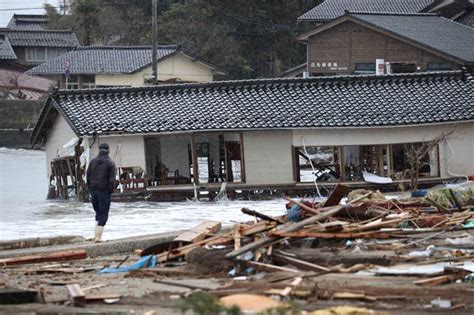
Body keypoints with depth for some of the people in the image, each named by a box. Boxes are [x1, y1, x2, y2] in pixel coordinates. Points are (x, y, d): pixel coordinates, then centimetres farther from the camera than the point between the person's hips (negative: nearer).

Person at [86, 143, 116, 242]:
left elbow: (88, 176, 6)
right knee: (103, 215, 0)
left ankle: (97, 235, 13)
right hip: (104, 191, -5)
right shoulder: (110, 163, -8)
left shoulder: (93, 161, 5)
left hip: (94, 190, 5)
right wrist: (111, 191, -1)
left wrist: (90, 189, 11)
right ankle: (98, 236, -6)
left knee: (98, 212, 18)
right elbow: (112, 180, -12)